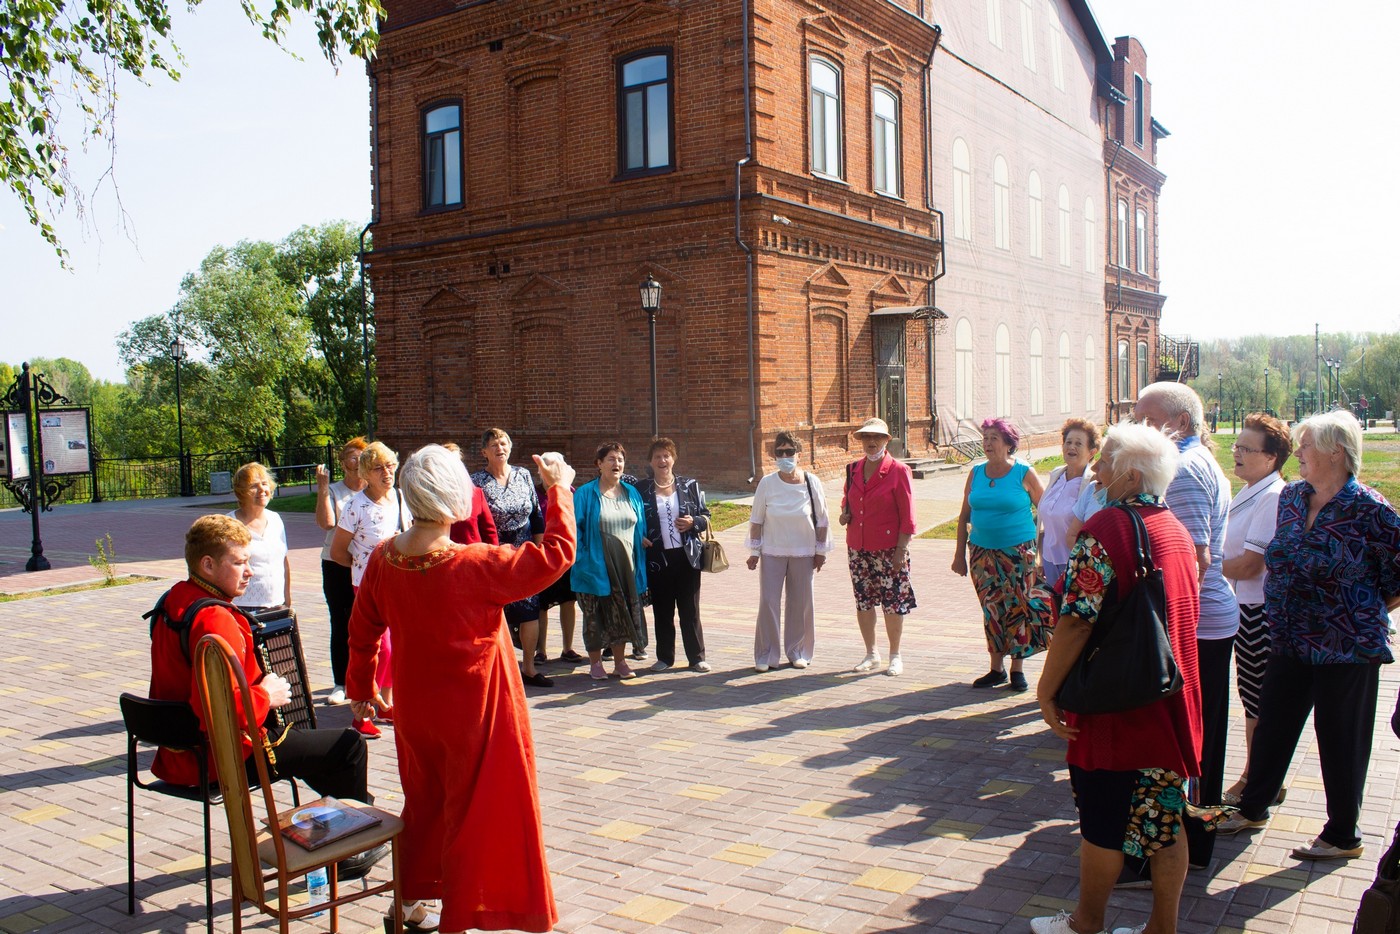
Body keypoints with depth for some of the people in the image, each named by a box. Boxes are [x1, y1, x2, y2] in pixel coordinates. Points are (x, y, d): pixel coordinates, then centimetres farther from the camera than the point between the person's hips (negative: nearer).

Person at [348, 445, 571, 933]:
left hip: (414, 713, 6)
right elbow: (556, 553, -21)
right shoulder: (475, 566, -25)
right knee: (472, 816, 10)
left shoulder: (383, 559, -7)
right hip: (475, 715, -6)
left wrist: (360, 689, 21)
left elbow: (362, 631, 6)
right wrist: (559, 490, -9)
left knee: (423, 807, 24)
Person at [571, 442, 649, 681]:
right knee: (595, 616, 3)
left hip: (626, 567, 4)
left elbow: (641, 527, 14)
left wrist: (640, 562, 7)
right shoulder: (586, 494, -4)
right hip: (596, 567, -4)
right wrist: (581, 558, -13)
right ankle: (595, 664, 15)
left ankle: (620, 662, 21)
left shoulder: (631, 493, 10)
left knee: (623, 615, 9)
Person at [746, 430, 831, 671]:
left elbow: (822, 520, 3)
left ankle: (797, 652, 22)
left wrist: (820, 551, 4)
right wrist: (754, 551, 0)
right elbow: (756, 520, 1)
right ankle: (766, 655, 7)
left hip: (803, 552, 1)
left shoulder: (811, 482, -4)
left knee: (801, 603, 7)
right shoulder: (767, 483, -5)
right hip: (772, 552, -1)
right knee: (768, 602, -3)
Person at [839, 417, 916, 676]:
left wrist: (901, 550, -13)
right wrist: (845, 512, 3)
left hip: (888, 549, -5)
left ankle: (895, 656, 16)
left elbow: (907, 516, -8)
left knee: (893, 603, 2)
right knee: (863, 602, 10)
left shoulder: (898, 471, -7)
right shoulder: (853, 470, 7)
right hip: (857, 548, 5)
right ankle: (871, 654, 24)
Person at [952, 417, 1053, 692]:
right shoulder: (976, 473, 7)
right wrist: (960, 553, 9)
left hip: (1019, 553, -3)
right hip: (982, 553, 4)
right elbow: (964, 515, 11)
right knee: (991, 610, 7)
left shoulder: (1024, 473, -4)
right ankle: (996, 668, 17)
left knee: (1017, 608, 0)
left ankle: (1017, 669, 12)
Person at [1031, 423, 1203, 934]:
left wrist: (1047, 689, -14)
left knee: (1103, 822, 8)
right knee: (1166, 819, 14)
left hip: (1115, 704, -7)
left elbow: (1076, 620, -22)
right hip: (1174, 701, 7)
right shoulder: (1178, 530, 7)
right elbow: (1185, 614, 16)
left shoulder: (1105, 528, -19)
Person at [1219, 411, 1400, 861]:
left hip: (1347, 647, -6)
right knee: (1273, 726, 15)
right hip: (1291, 640, 6)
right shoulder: (1291, 496, 4)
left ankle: (1343, 836, 23)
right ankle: (1252, 809, 32)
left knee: (1340, 739, 7)